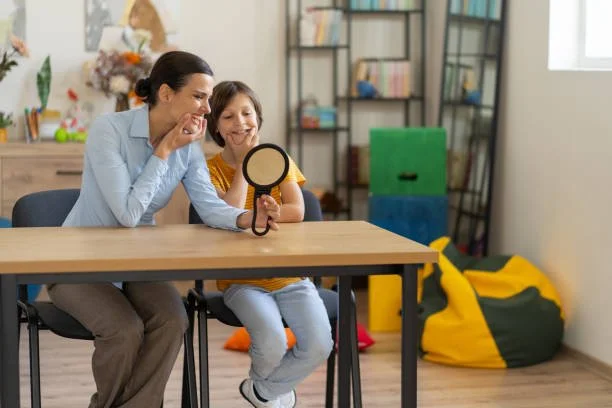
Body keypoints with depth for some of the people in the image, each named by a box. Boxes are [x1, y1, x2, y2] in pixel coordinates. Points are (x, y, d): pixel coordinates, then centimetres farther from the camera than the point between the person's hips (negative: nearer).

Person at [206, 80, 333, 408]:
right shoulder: (213, 169, -1)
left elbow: (296, 211, -8)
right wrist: (244, 163, -13)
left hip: (290, 274, 3)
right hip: (242, 280, -3)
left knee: (319, 345, -19)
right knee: (272, 344, -28)